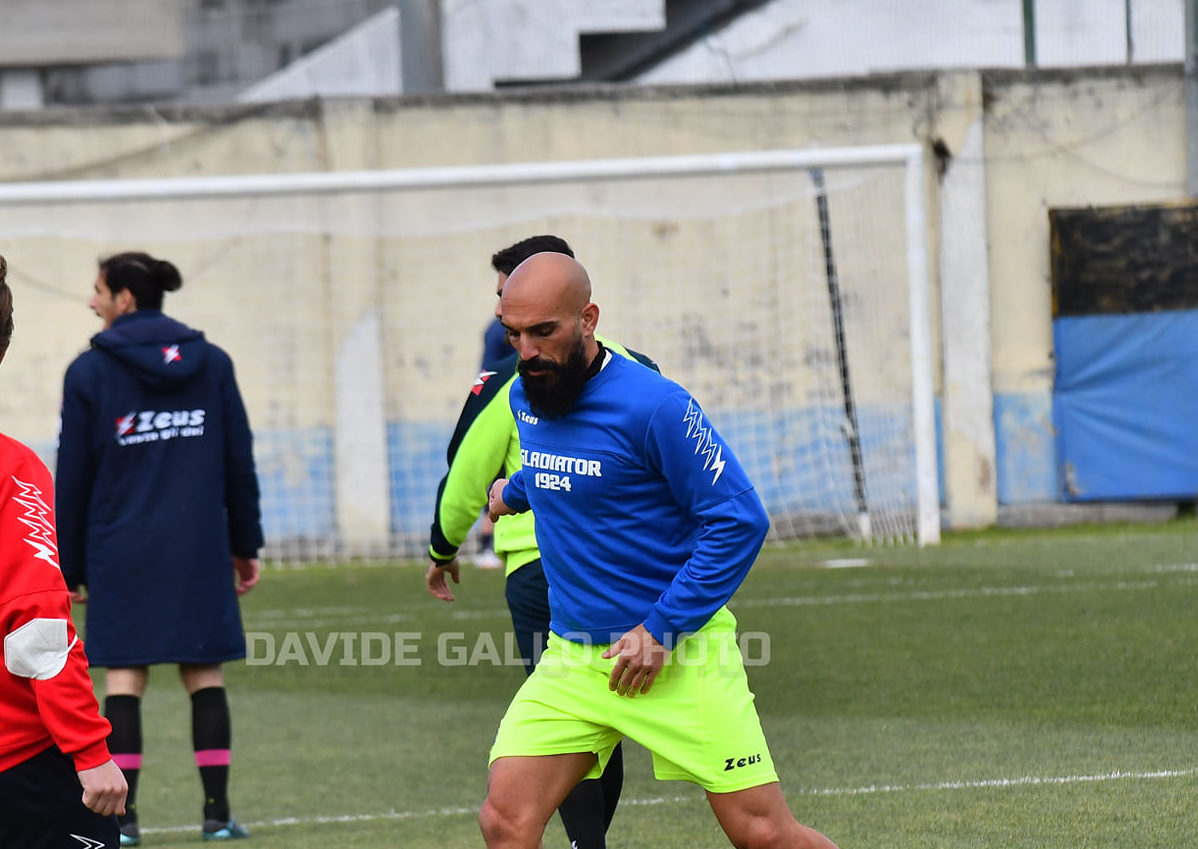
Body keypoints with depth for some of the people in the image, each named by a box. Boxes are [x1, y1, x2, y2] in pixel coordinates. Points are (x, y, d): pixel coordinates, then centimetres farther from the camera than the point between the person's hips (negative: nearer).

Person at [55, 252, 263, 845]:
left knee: (124, 676, 1)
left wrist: (69, 568, 6)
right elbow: (239, 462, 7)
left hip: (122, 549, -2)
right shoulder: (211, 362, 5)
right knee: (205, 673, 7)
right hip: (199, 547, 2)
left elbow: (73, 478, -1)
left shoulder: (89, 372, -3)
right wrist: (245, 544, 14)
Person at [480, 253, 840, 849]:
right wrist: (515, 492, 48)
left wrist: (662, 631, -16)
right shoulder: (524, 397, 5)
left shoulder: (653, 406, -17)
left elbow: (740, 520, -15)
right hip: (573, 656, 6)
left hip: (679, 651, -6)